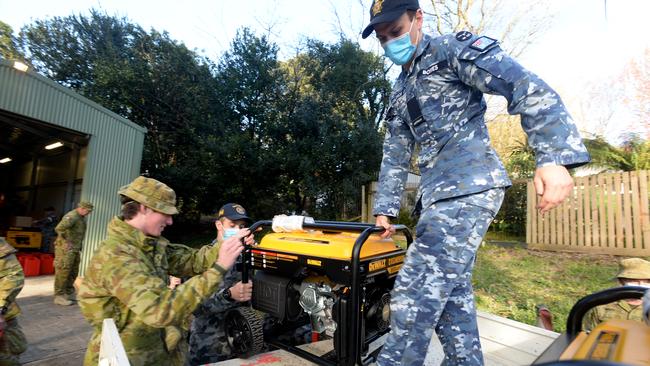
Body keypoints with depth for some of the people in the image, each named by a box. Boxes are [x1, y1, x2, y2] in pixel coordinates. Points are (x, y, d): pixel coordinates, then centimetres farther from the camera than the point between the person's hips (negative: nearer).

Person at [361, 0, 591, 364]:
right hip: (439, 196, 8)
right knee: (451, 292, 12)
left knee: (415, 293, -10)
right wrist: (385, 208, 15)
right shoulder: (400, 93, 23)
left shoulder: (452, 49, 1)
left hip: (470, 186, -8)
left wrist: (554, 157, -24)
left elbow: (526, 86, -11)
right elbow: (395, 156, 20)